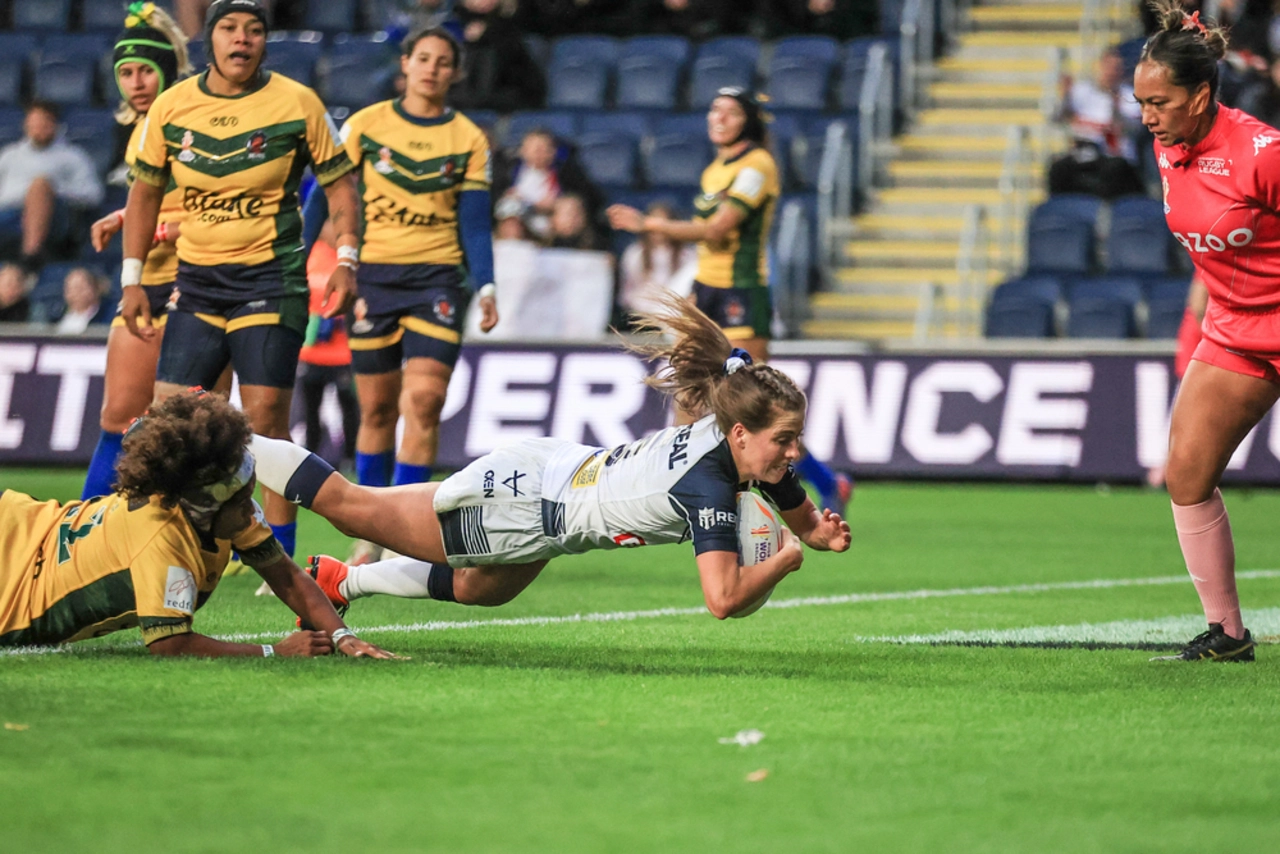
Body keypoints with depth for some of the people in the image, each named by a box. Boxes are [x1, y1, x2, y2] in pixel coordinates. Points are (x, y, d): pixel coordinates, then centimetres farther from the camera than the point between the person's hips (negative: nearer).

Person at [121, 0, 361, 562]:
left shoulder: (297, 104, -5)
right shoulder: (170, 108, 2)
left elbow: (339, 183, 3)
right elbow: (145, 191, 13)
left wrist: (345, 260, -9)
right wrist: (132, 278, 8)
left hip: (273, 278, -3)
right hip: (196, 280, 3)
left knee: (265, 422, -9)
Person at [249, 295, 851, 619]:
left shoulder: (743, 449, -9)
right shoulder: (710, 484, -34)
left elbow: (804, 520, 10)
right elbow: (724, 600, -41)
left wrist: (824, 533, -12)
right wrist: (784, 561, -26)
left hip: (549, 474, 8)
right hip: (520, 504, -8)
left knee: (478, 591, 36)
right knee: (351, 506, 9)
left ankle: (341, 582, 52)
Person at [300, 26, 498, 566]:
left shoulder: (469, 140, 5)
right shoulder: (365, 125, 3)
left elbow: (474, 222, 5)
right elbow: (324, 195, 4)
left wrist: (485, 288, -7)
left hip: (437, 278, 0)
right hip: (373, 276, 1)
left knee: (424, 400, -14)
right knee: (377, 409, 4)